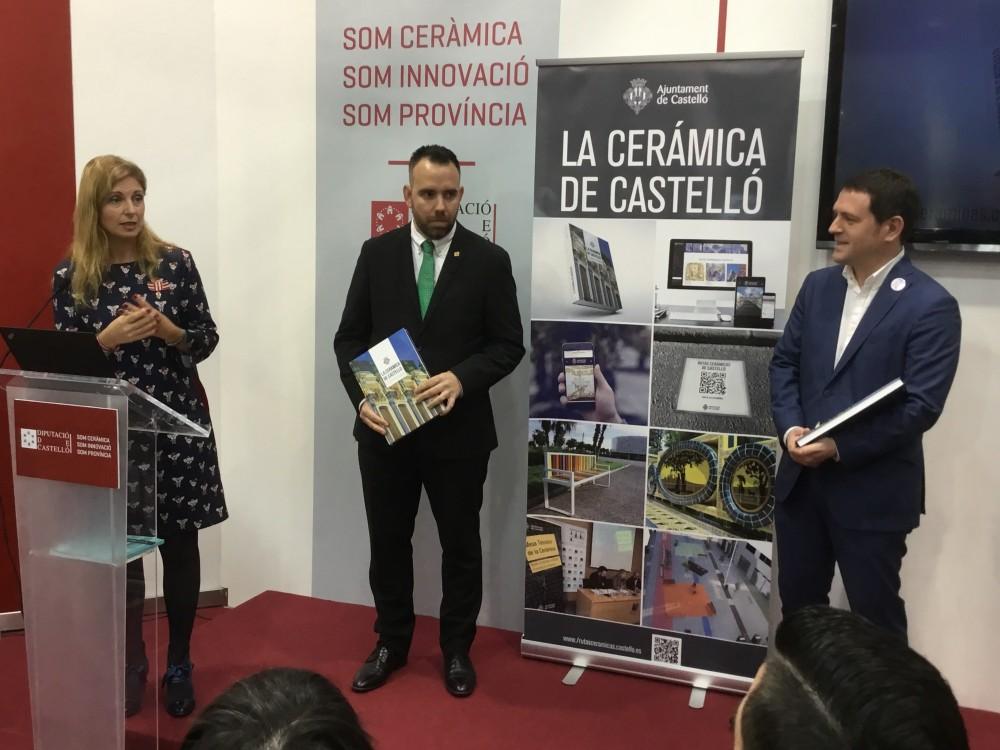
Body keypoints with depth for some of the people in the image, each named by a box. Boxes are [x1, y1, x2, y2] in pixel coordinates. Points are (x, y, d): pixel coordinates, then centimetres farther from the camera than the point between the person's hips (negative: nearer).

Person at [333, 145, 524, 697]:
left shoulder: (489, 260, -3)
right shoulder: (377, 253, 2)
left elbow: (508, 344, -4)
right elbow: (349, 337, 3)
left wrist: (462, 378, -21)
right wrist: (361, 397, -13)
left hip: (458, 431, -2)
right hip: (384, 427, 2)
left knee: (460, 544, 12)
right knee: (387, 542, 15)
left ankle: (456, 649, 31)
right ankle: (391, 644, 34)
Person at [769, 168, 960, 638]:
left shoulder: (931, 305, -13)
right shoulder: (818, 285, 6)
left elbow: (921, 406, -18)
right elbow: (784, 362, 7)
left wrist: (840, 449, -21)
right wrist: (790, 429, -10)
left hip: (873, 491, -5)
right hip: (801, 478, 6)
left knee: (875, 615, 11)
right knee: (797, 600, 19)